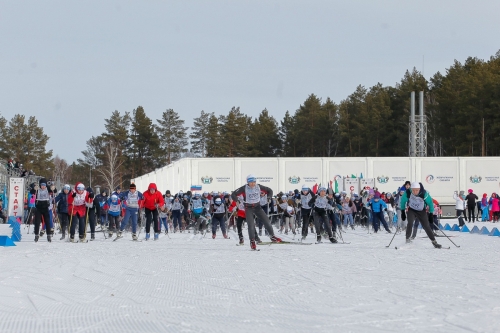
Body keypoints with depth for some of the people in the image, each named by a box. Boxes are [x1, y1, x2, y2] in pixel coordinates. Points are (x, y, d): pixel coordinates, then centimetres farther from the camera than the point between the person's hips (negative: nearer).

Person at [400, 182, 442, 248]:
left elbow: (430, 202, -13)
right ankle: (408, 238, -9)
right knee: (410, 223, -26)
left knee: (426, 226, -2)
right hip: (411, 210, 0)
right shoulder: (407, 193, -26)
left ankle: (434, 242, 10)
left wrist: (431, 213, -8)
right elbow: (403, 200, -6)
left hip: (421, 211, 0)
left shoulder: (424, 193, -29)